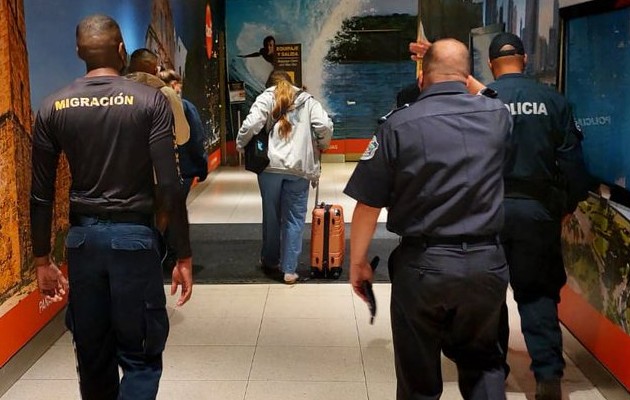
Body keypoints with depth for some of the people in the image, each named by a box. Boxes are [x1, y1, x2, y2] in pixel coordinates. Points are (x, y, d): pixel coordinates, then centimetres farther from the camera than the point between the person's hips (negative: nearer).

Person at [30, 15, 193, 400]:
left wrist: (43, 259, 12)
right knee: (141, 356, 4)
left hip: (82, 237, 4)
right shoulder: (150, 101, -6)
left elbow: (41, 193, 3)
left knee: (92, 355, 14)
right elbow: (170, 185, -11)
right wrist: (184, 256, -4)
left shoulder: (53, 107, 3)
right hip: (134, 235, -3)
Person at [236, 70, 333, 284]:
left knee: (271, 215, 14)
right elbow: (325, 126, 0)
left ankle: (269, 260, 30)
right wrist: (321, 146, 18)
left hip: (271, 165, 0)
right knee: (294, 218, 5)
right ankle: (289, 270, 5)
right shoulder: (308, 100, 13)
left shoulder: (265, 98, 8)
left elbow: (251, 125, -7)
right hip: (299, 167, 0)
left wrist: (241, 145, 9)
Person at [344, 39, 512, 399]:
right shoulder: (498, 116, -1)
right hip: (487, 262, 3)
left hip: (422, 265, -2)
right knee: (482, 363, 23)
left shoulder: (399, 125, -10)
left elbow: (368, 205, -9)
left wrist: (357, 262, 3)